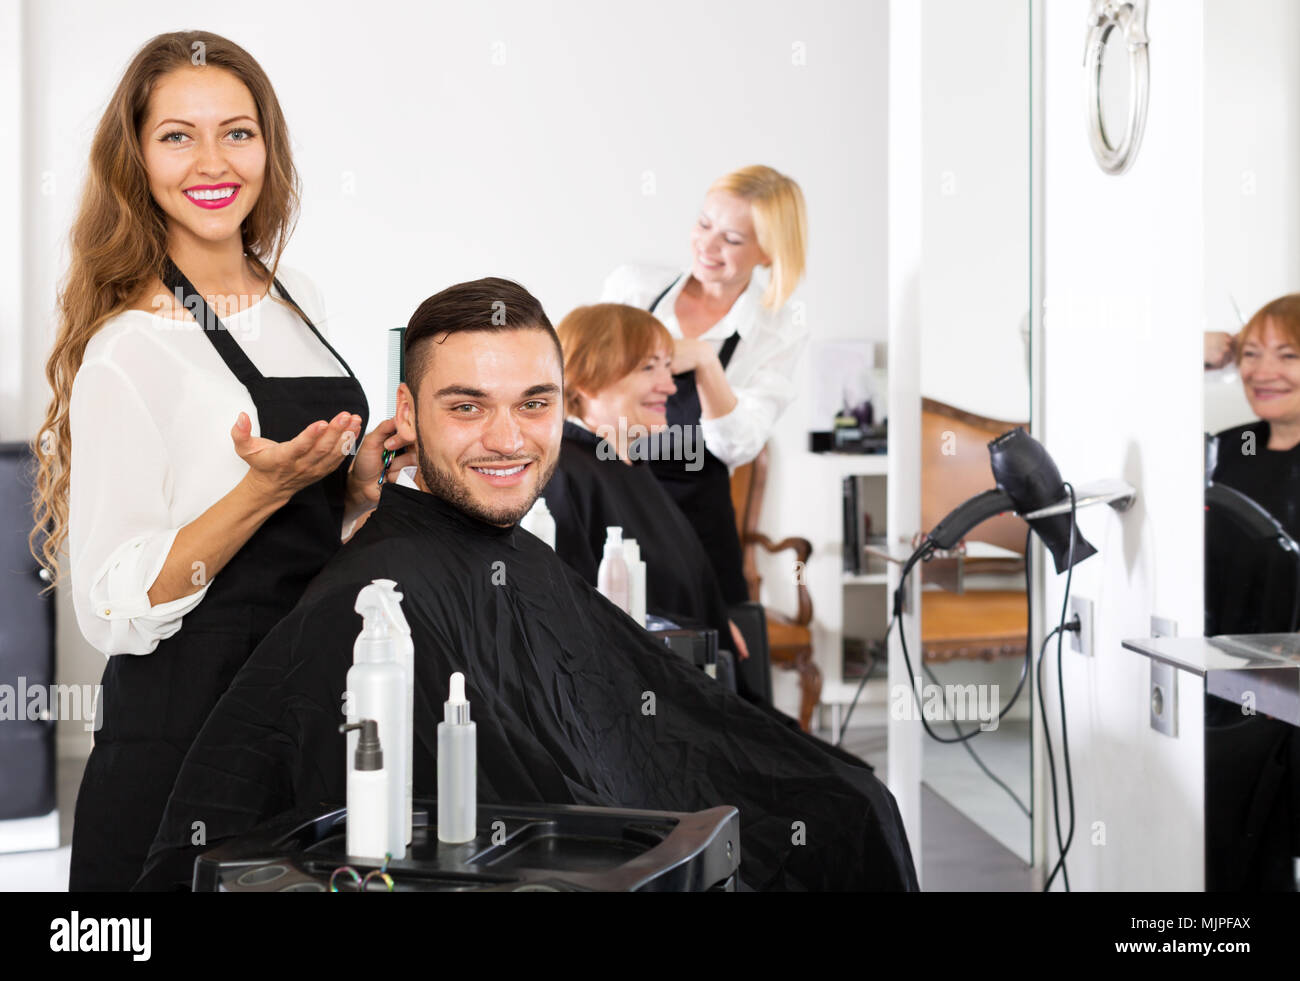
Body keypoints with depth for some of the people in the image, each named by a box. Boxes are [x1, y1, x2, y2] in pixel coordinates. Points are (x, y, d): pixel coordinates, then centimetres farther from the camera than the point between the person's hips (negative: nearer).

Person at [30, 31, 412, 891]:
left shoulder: (301, 305, 7)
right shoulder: (127, 350, -14)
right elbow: (115, 614, -17)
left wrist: (358, 483, -1)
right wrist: (263, 490, -27)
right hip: (184, 731, -6)